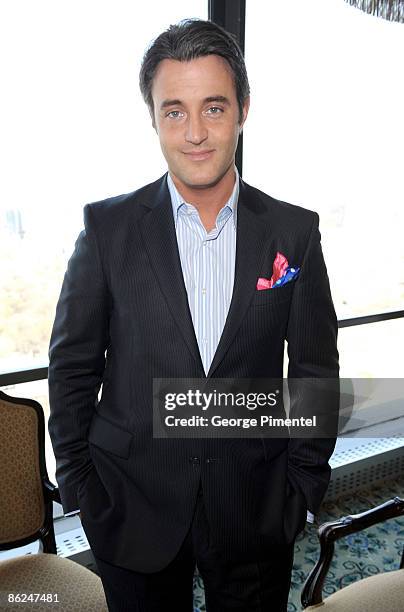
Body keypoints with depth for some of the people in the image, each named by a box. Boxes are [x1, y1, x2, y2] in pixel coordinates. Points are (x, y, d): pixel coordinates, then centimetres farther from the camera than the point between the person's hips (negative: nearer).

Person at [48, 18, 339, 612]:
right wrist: (80, 486, -1)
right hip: (134, 510, 0)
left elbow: (316, 369, 0)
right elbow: (73, 365, -3)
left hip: (258, 515, 1)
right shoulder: (108, 226, -8)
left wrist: (304, 486, 1)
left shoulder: (294, 230, -6)